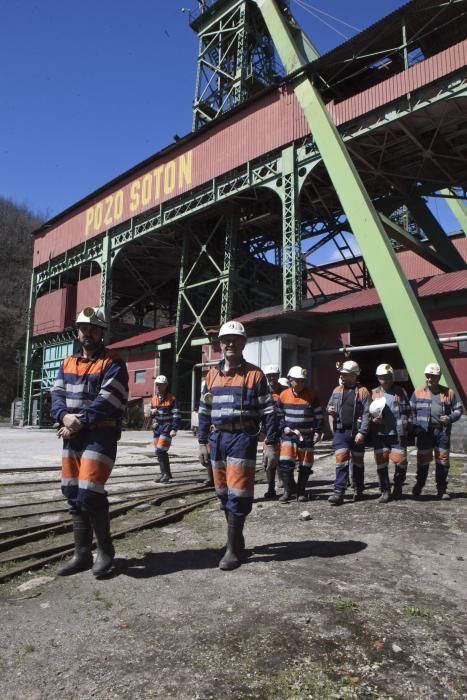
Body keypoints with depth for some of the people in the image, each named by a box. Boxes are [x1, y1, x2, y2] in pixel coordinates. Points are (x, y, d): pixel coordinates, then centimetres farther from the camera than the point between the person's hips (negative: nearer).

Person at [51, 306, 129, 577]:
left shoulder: (113, 364, -6)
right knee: (74, 495, 11)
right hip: (72, 436, 7)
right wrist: (64, 416, -13)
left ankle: (106, 550, 10)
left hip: (100, 435, -7)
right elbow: (57, 395, 7)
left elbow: (106, 402, -16)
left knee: (90, 494, -12)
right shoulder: (68, 363, 15)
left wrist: (80, 422, -18)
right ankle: (82, 554, 24)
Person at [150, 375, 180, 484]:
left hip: (167, 426, -7)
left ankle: (167, 473, -2)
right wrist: (152, 412, -2)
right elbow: (151, 412, 22)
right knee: (158, 451, 10)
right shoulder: (154, 398, 11)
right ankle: (164, 473, 22)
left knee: (160, 450, -14)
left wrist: (174, 429, -18)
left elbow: (176, 415, -11)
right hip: (157, 426, 7)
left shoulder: (171, 398, -8)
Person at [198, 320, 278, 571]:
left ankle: (233, 549, 7)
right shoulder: (211, 375, 11)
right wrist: (203, 442, 10)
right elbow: (204, 412, 14)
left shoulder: (254, 374, -2)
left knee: (238, 494, -5)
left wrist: (271, 444, -8)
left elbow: (268, 412, -3)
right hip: (217, 438, 5)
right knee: (223, 493, 13)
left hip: (243, 438, -5)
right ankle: (236, 539, 30)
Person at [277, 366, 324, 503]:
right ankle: (287, 491, 4)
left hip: (306, 435, -1)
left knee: (305, 465, 7)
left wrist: (318, 431, -4)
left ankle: (301, 492, 22)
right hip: (288, 434, 1)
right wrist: (283, 427, -3)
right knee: (285, 462, -9)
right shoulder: (283, 395, 0)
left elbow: (319, 415, 1)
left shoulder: (311, 395, -5)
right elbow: (279, 415, 11)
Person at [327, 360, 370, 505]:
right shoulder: (337, 390, 10)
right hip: (340, 431, 3)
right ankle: (339, 492, -5)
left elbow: (366, 414, -10)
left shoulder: (362, 392, -4)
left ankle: (358, 491, 26)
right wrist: (329, 410, -4)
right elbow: (330, 406, 21)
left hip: (356, 432, -3)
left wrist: (362, 432, -17)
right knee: (341, 461, -4)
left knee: (357, 461, 11)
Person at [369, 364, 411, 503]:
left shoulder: (401, 392, 7)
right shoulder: (374, 393, 10)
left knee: (400, 461, 0)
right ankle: (385, 491, 16)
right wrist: (374, 419, -8)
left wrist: (403, 429, -6)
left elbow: (406, 411, 6)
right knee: (381, 463, 4)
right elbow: (367, 413, 13)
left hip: (397, 434, -1)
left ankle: (398, 488, 23)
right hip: (380, 435, 1)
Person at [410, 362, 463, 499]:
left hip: (442, 431, 1)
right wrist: (415, 426, -8)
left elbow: (458, 409, 11)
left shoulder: (448, 393, 6)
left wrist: (450, 418, -9)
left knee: (442, 460, 6)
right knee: (423, 460, 6)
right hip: (424, 431, -1)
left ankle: (442, 489, 18)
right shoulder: (418, 393, 4)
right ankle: (419, 485, 23)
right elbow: (411, 411, 4)